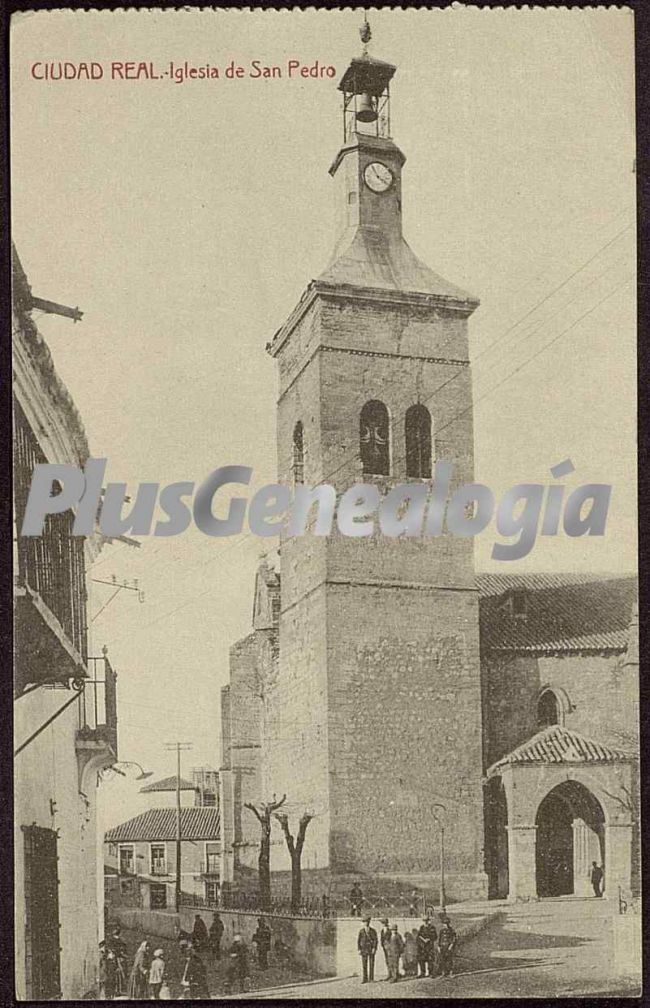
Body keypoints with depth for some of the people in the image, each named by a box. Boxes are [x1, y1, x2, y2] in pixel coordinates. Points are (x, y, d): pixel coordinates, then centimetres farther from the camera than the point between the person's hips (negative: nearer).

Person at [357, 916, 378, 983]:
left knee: (371, 964, -1)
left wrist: (374, 948, -17)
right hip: (364, 949, 2)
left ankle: (371, 979, 5)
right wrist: (359, 949, -7)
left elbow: (375, 940, -6)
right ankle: (365, 979, 6)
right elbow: (358, 941, 2)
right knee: (364, 965, 1)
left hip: (371, 949, -2)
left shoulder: (373, 931, -4)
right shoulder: (361, 931, 1)